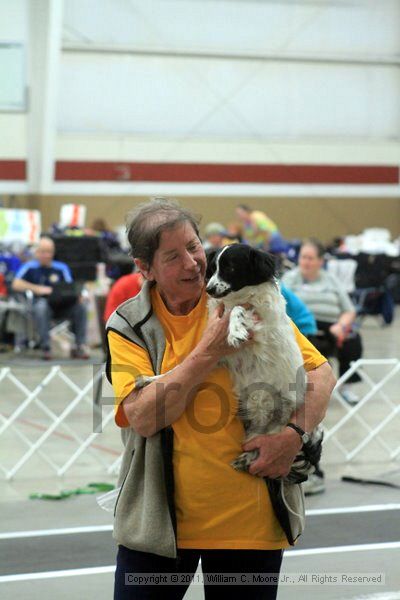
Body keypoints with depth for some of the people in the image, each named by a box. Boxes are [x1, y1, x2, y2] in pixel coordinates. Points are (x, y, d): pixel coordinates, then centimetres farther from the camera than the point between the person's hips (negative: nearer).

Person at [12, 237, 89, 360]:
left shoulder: (61, 268, 11)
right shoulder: (30, 267, 4)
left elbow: (70, 289, 4)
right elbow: (16, 284, -8)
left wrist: (76, 296, -19)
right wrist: (37, 289, -19)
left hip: (63, 306, 3)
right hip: (43, 303, -3)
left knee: (81, 306, -25)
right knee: (41, 305, -38)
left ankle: (80, 346, -18)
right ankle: (45, 347, -32)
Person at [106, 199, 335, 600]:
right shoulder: (128, 326, -3)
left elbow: (320, 375, 2)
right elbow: (143, 418, -15)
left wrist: (293, 434, -16)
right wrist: (209, 351, -19)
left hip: (249, 518, 0)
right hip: (158, 519, 0)